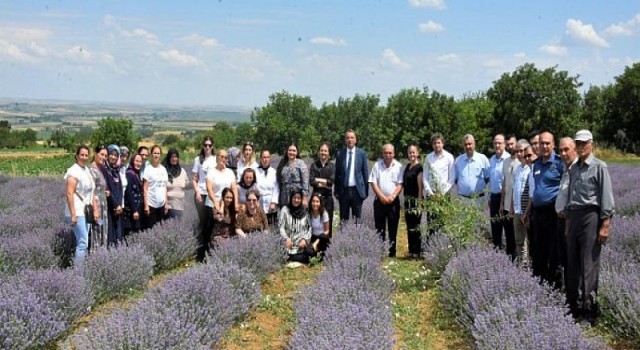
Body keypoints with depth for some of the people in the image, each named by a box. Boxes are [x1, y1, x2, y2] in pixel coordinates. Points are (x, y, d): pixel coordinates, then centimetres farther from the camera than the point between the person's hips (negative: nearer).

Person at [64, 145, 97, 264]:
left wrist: (95, 210, 15)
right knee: (83, 243, -12)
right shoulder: (74, 171, -11)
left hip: (86, 212, 8)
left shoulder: (87, 170, 14)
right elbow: (69, 194, -16)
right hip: (77, 213, -8)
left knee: (81, 242, 9)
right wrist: (73, 215, -21)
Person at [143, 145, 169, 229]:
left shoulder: (163, 169, 10)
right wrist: (146, 205, -12)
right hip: (151, 204, -5)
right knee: (151, 227, -2)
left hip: (161, 204, 5)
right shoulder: (148, 169, -5)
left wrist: (166, 203, 9)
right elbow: (145, 188, -7)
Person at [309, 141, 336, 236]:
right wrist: (325, 184, -8)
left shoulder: (332, 166, 5)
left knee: (328, 221, 3)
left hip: (328, 197, 0)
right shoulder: (314, 165, 5)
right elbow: (311, 181, -6)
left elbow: (331, 181, -9)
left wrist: (318, 180, -7)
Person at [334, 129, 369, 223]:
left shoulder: (362, 153, 2)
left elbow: (365, 172, 3)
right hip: (344, 190, 1)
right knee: (343, 218, 6)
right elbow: (337, 174, 6)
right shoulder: (340, 154, 3)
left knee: (357, 218, 6)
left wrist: (366, 190, 1)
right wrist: (336, 191, 4)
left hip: (357, 190, -1)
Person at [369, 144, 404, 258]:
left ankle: (392, 252, 8)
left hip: (393, 201, 0)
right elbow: (373, 183, -1)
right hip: (380, 200, 1)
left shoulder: (398, 166, 2)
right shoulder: (377, 165, 4)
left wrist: (392, 196, -14)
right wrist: (381, 196, -11)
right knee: (379, 227, 3)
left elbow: (400, 184, -1)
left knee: (393, 228, 3)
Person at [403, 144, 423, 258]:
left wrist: (419, 201, -15)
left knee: (415, 227, -5)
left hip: (415, 200, -8)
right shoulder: (407, 166, 14)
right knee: (409, 226, 11)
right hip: (407, 199, 8)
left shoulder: (419, 168, -8)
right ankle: (411, 250, 17)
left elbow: (420, 186, -12)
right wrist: (405, 199, 12)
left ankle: (416, 251, 1)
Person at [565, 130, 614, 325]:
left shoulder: (599, 167, -5)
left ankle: (590, 312, -1)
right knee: (572, 264, 9)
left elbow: (606, 197, -9)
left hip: (591, 216, -7)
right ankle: (573, 307, 19)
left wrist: (605, 225, -14)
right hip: (574, 216, 7)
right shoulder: (573, 169, 15)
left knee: (589, 265, -7)